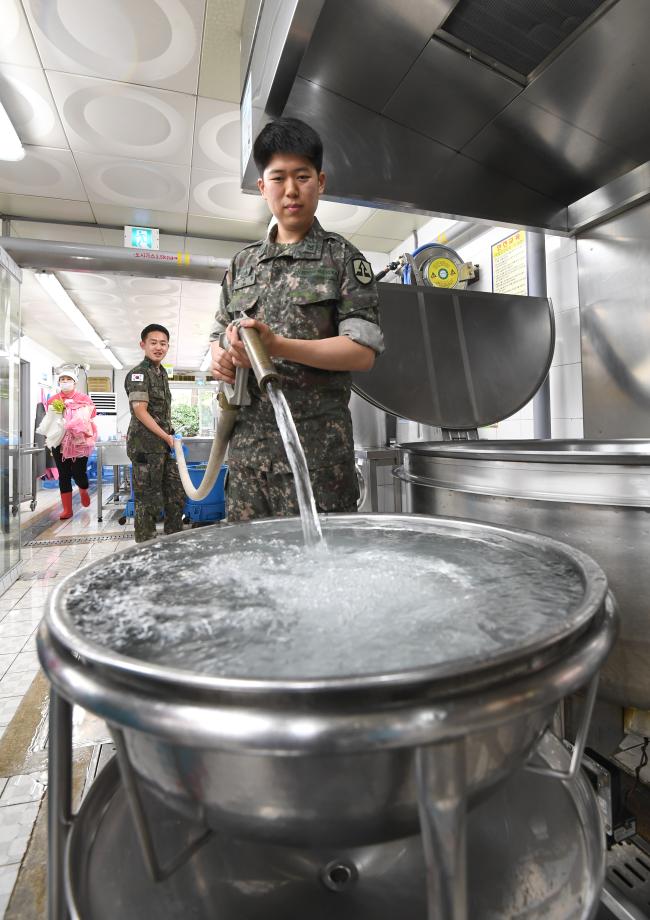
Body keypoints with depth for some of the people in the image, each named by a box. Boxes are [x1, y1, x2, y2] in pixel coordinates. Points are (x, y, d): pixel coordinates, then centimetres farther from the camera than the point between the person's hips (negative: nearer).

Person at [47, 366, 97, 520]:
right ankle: (67, 509, 12)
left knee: (78, 473, -5)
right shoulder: (53, 400, 7)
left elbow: (88, 420, 4)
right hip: (60, 443, 2)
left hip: (79, 443, -2)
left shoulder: (84, 399, 0)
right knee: (64, 475, 4)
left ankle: (83, 491, 33)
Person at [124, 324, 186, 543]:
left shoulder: (162, 372, 17)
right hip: (146, 446, -9)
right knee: (148, 500, -2)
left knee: (177, 495, 13)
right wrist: (167, 437, -15)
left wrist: (169, 437, 15)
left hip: (164, 445, 9)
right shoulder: (139, 373, -9)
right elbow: (140, 411, -17)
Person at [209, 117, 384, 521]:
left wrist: (278, 346, -17)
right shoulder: (243, 263, 18)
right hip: (247, 439, 5)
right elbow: (219, 335, 24)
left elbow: (363, 351, -6)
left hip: (316, 442, -4)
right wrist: (220, 356, -1)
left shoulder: (342, 257, 4)